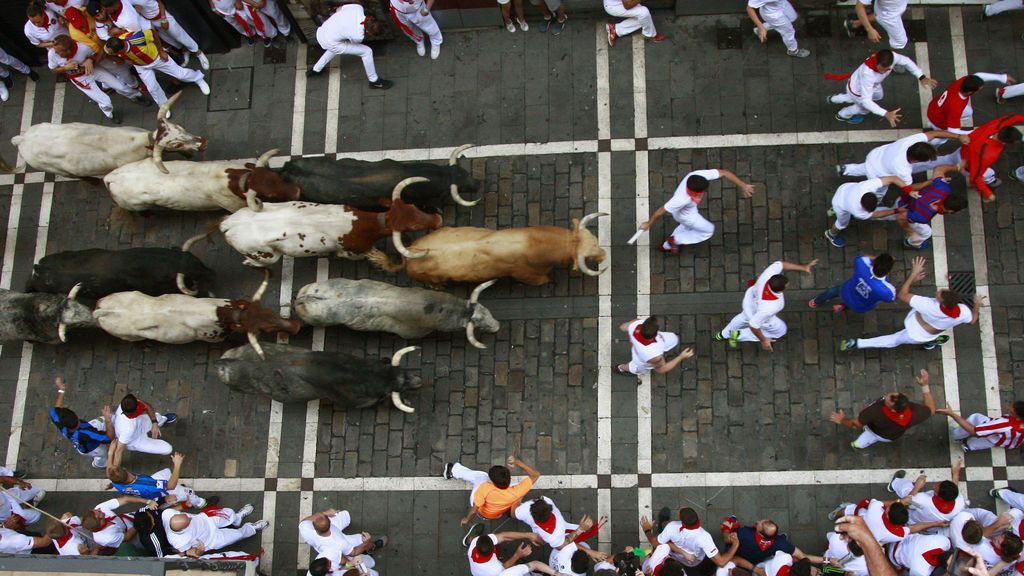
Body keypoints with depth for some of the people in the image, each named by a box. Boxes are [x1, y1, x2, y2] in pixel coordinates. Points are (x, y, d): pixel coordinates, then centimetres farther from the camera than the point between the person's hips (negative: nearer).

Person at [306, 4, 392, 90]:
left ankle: (315, 69, 52)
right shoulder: (358, 36, -28)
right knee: (367, 51, 0)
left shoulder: (358, 8, -17)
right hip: (329, 42, -7)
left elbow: (338, 9, 3)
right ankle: (374, 81, 18)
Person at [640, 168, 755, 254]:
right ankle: (675, 240, 26)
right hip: (686, 216, -6)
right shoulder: (681, 200, -47)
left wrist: (743, 185, -29)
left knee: (688, 226, 34)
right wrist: (648, 224, -20)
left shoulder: (699, 175, -36)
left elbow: (723, 173, -27)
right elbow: (661, 211, -35)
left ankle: (667, 246, 55)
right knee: (708, 230, 15)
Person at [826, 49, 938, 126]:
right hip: (856, 90, -7)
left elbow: (906, 62, -11)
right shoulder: (868, 74, -51)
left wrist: (922, 77, -13)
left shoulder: (891, 57, -35)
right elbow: (865, 101, -45)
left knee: (878, 95, 35)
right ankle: (843, 115, 52)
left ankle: (835, 99, 48)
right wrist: (886, 114, -53)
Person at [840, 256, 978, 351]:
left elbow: (901, 294, -36)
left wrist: (913, 274, -33)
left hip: (914, 322, -1)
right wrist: (977, 306, 9)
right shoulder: (963, 312, -35)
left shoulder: (930, 306, -45)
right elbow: (973, 320, -8)